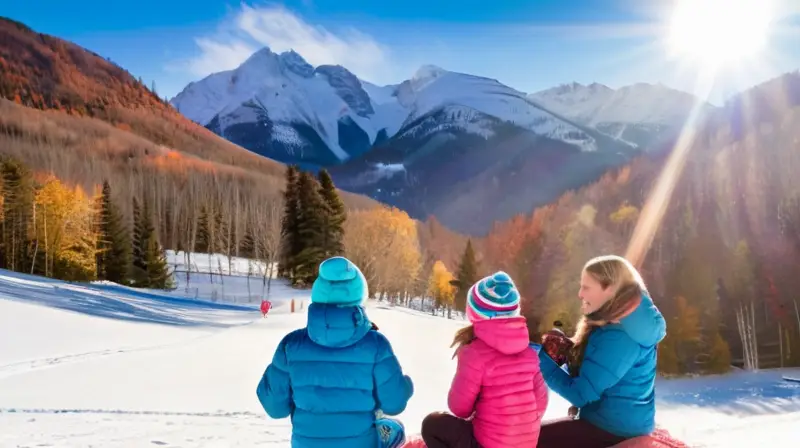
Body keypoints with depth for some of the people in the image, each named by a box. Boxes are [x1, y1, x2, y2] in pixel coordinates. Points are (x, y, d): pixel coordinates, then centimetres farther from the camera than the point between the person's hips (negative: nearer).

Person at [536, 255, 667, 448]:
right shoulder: (624, 321, 5)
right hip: (616, 420, 10)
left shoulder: (619, 337, -27)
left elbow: (580, 393, -24)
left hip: (615, 429, -10)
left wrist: (539, 357, -17)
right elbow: (590, 374, 11)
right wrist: (565, 352, -6)